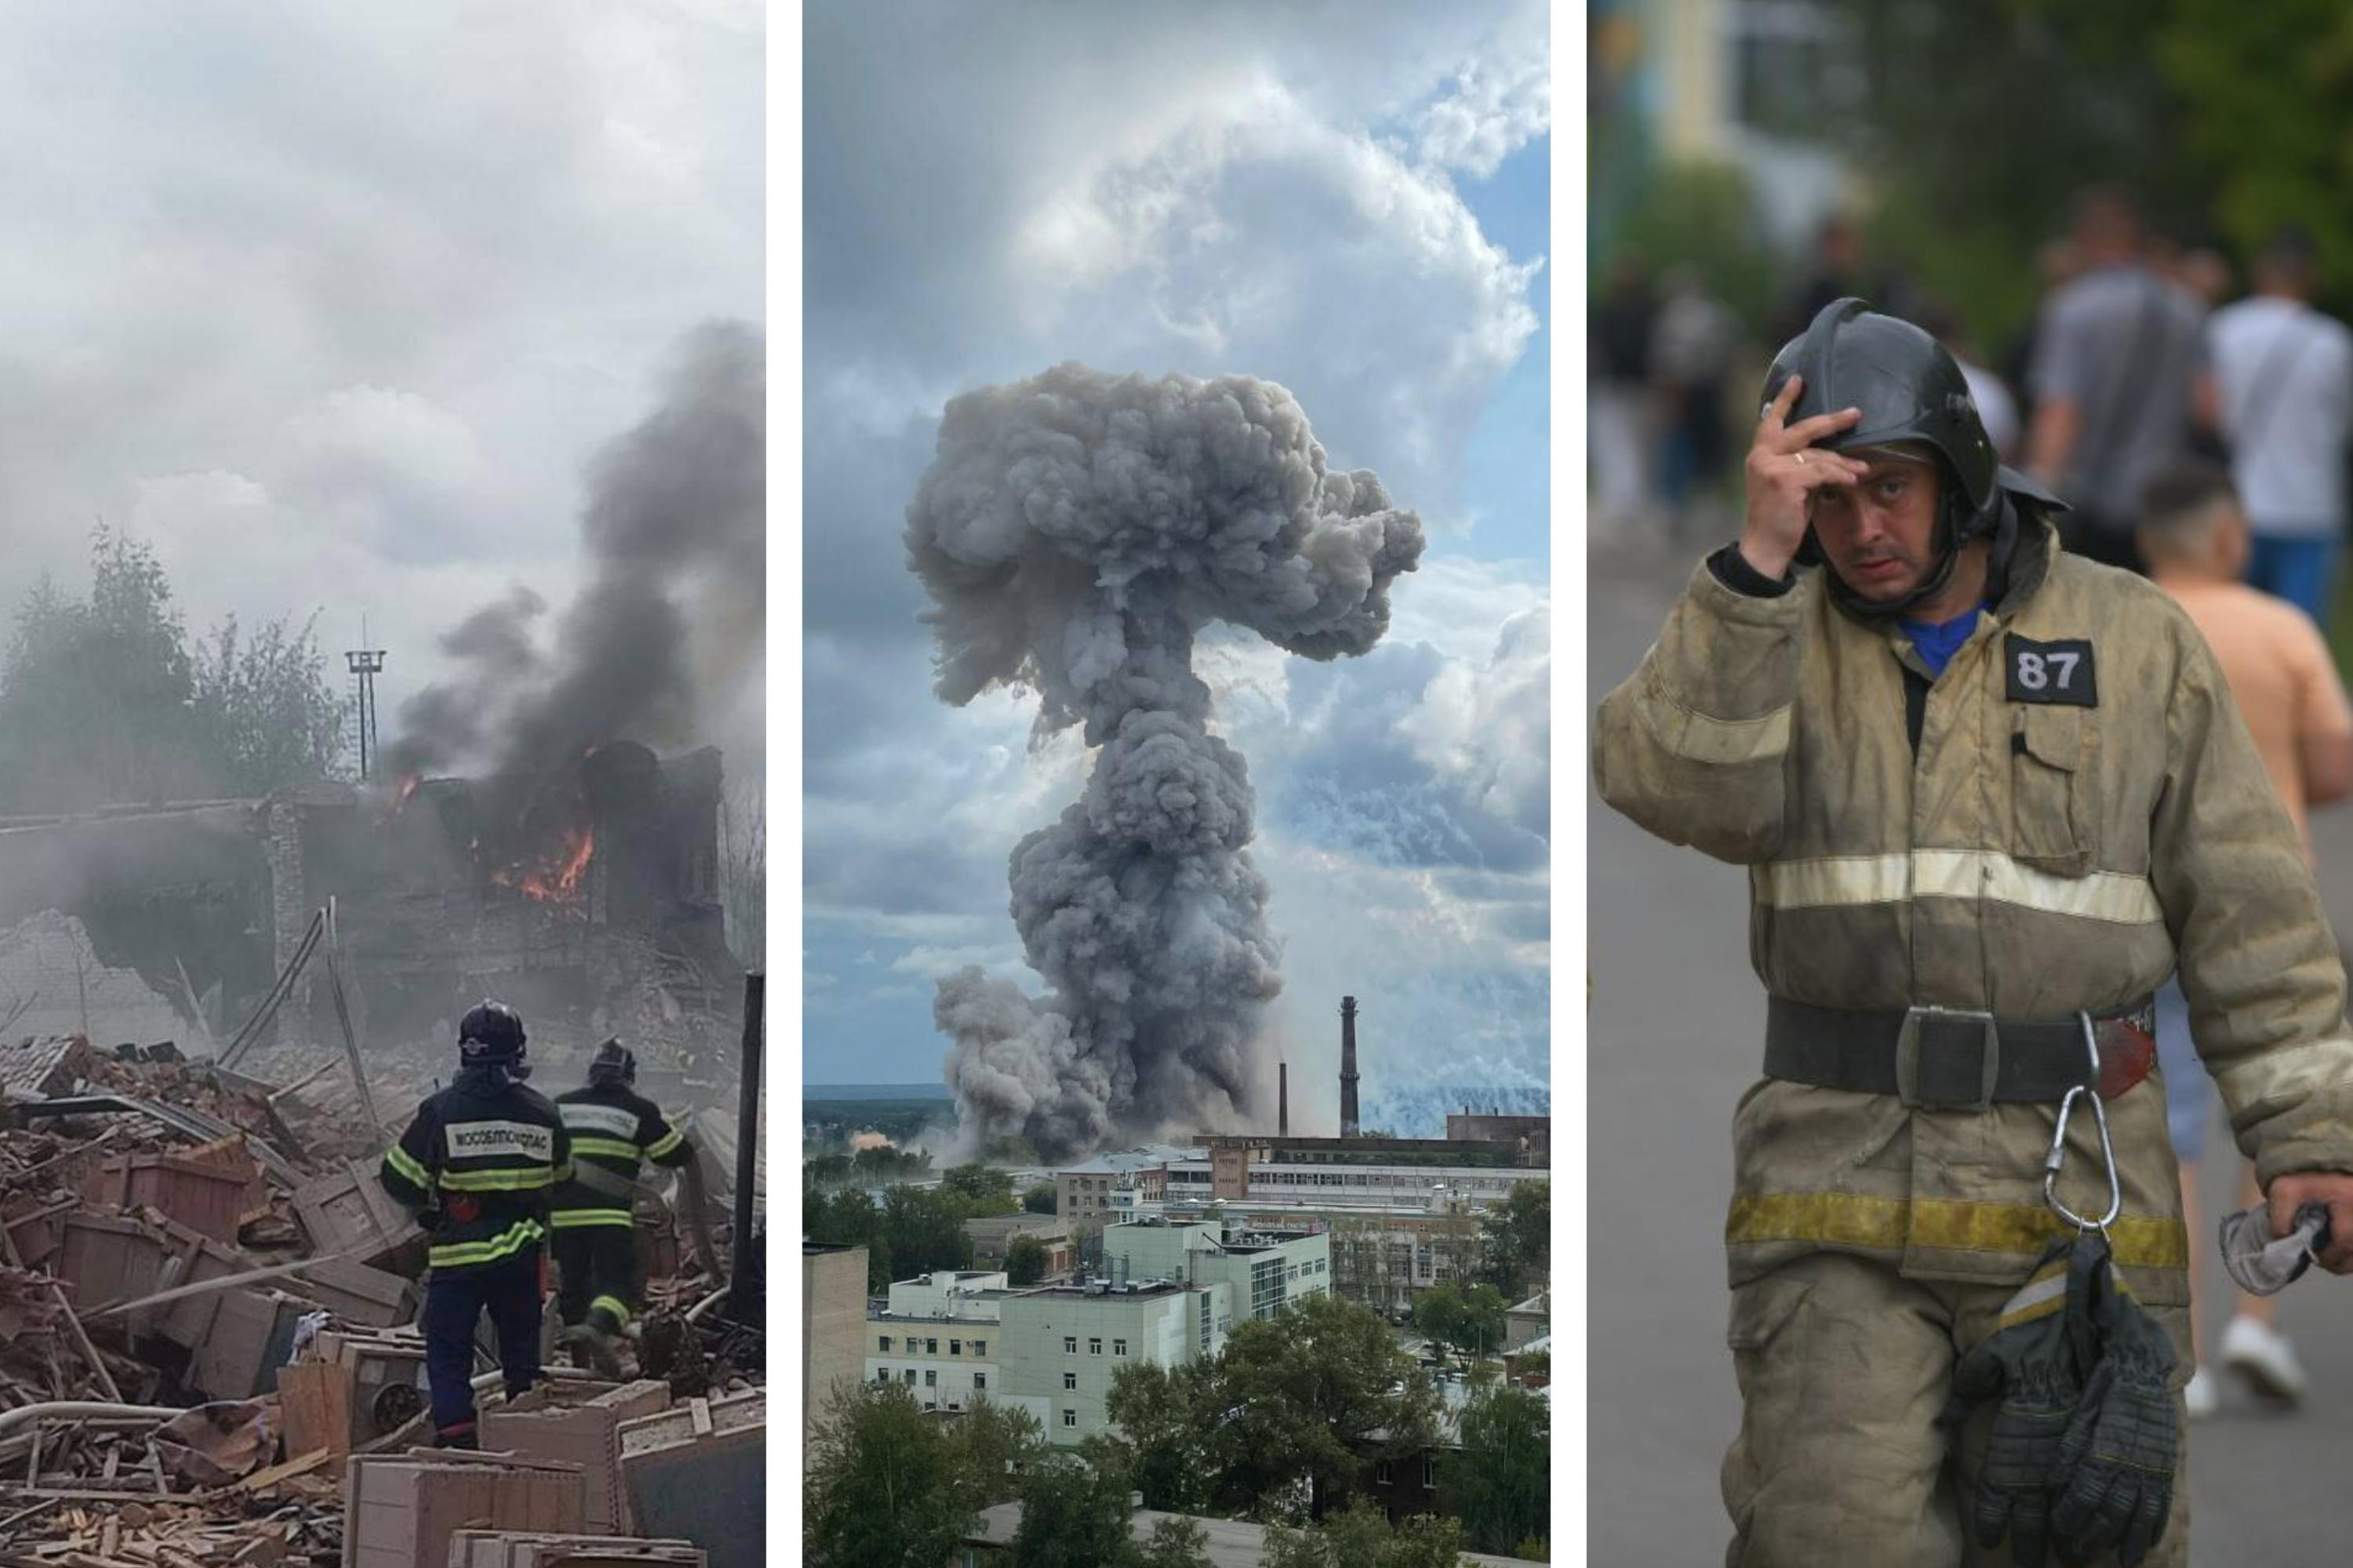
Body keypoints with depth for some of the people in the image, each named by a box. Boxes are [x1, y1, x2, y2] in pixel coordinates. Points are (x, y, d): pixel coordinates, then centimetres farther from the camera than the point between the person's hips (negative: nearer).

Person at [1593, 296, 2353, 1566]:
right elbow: (1682, 789, -18)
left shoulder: (2134, 639, 4)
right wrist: (1760, 556, -25)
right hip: (1838, 1186, 0)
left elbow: (2248, 915, 5)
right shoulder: (1765, 634, 5)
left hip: (2076, 1193, 0)